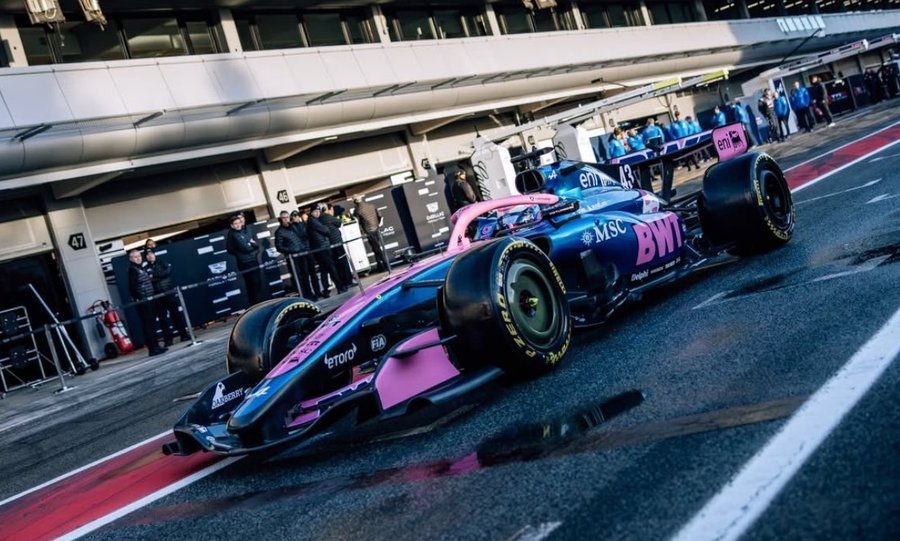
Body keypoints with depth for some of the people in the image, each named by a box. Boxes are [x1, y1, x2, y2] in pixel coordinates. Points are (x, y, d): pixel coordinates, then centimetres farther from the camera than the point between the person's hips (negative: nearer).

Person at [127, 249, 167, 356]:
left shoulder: (142, 268, 17)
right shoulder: (132, 270, -9)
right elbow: (131, 287, -17)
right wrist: (137, 299, -22)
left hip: (149, 300, 9)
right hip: (142, 302, -9)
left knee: (152, 324, 13)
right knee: (148, 325, -7)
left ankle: (155, 346, 19)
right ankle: (153, 348, -6)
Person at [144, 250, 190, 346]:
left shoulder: (162, 263, 9)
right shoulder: (146, 269, 7)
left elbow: (168, 271, -10)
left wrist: (154, 275, -13)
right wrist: (160, 276, -16)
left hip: (169, 293, 0)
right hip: (157, 297, 0)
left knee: (177, 314, 3)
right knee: (163, 319, 2)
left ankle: (184, 335, 10)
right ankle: (168, 340, 7)